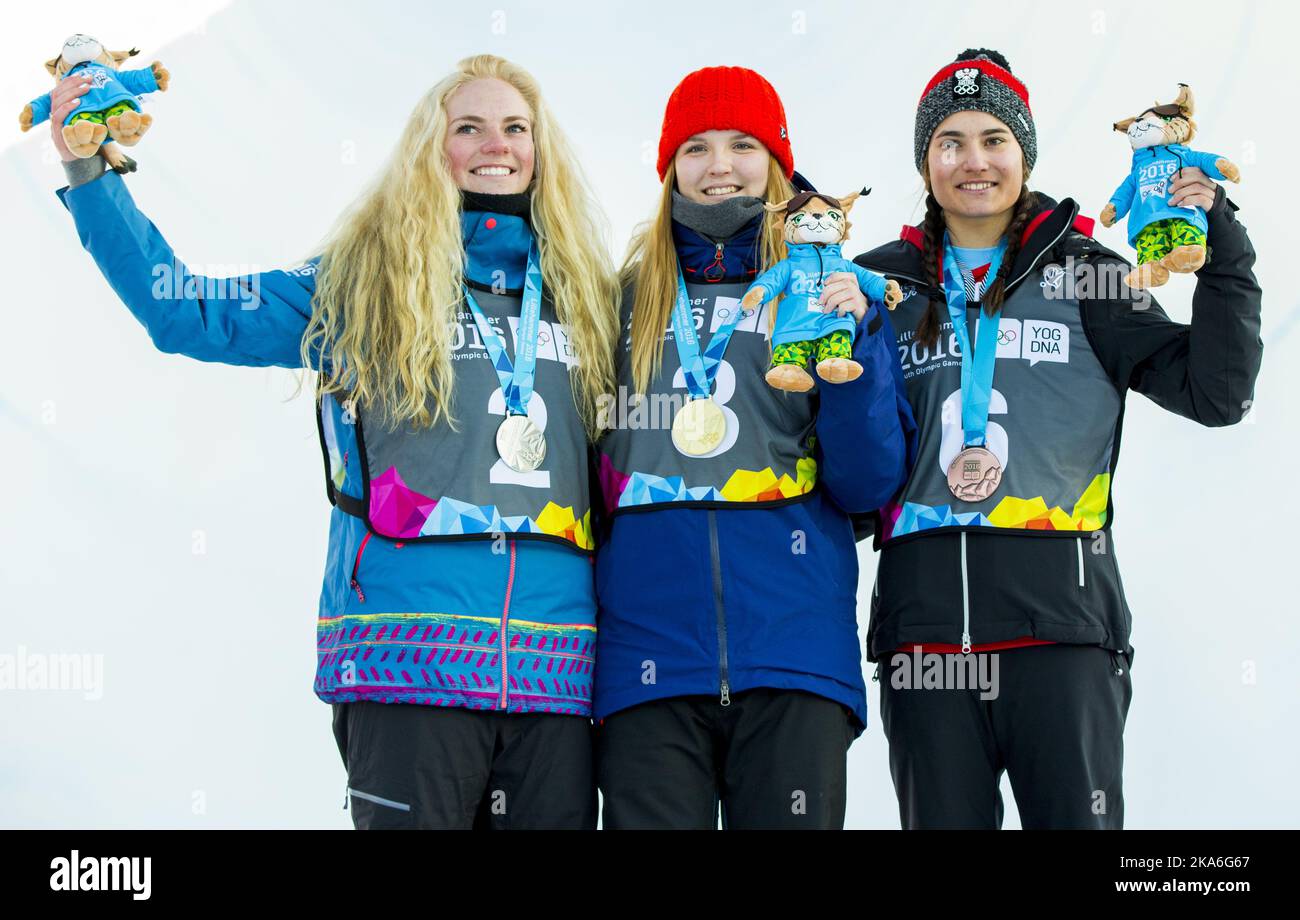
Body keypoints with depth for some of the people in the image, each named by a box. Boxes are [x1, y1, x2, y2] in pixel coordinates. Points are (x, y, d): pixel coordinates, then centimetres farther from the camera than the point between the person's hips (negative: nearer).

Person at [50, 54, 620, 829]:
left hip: (554, 669, 3)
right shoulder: (361, 284, 7)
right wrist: (88, 173, 3)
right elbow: (187, 312, 6)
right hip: (408, 660, -3)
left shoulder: (588, 297, 15)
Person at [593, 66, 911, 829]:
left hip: (793, 649, 0)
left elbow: (868, 487, 2)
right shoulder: (627, 300, 12)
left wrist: (852, 343, -9)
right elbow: (587, 468, 17)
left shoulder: (830, 295, 10)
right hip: (648, 652, 1)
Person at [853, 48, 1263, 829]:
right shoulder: (885, 283, 12)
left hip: (1060, 617, -2)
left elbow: (1215, 391, 2)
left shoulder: (1081, 273, 8)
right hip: (923, 615, 2)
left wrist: (1223, 246, -5)